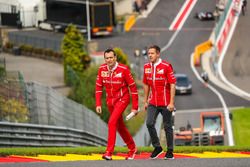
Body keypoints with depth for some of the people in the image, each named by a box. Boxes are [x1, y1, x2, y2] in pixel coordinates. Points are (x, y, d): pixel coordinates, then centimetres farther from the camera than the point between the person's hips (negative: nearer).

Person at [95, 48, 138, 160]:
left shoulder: (123, 69, -18)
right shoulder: (102, 69, -5)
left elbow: (133, 87, -12)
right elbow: (98, 87, 5)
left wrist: (135, 107, -11)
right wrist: (98, 104, -2)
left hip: (122, 99, -6)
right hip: (110, 100, 6)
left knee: (112, 122, -21)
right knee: (120, 126, 16)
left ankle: (109, 152, -21)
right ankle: (132, 149, 35)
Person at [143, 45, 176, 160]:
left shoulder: (166, 66, -12)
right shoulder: (147, 67, 5)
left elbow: (172, 85, -12)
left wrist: (171, 103, -16)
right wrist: (145, 101, 14)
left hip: (165, 103, -4)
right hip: (153, 102, 4)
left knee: (167, 126, 4)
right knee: (149, 123, -9)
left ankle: (170, 151, 14)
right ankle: (157, 147, 7)